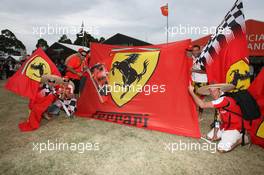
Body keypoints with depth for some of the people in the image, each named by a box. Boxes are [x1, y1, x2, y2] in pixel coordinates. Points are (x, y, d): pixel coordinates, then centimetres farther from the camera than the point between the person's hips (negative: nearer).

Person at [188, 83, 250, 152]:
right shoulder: (218, 101, 1)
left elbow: (203, 105, -36)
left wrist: (191, 92, -32)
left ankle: (241, 138, 2)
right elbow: (218, 119, 4)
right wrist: (215, 133, 0)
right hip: (225, 125, 9)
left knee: (222, 148, -18)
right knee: (210, 136, 13)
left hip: (234, 127, -9)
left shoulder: (225, 99, -29)